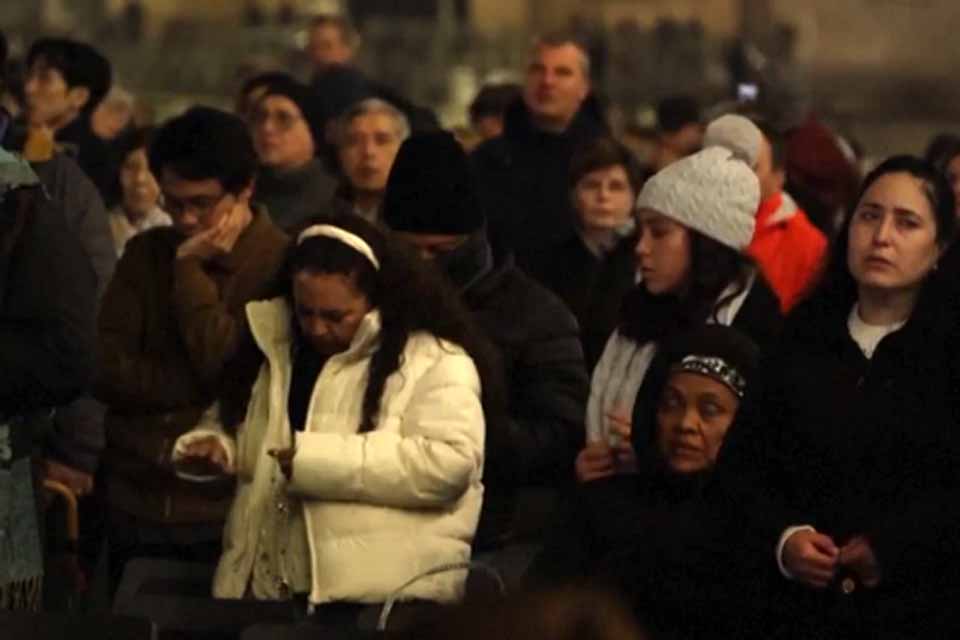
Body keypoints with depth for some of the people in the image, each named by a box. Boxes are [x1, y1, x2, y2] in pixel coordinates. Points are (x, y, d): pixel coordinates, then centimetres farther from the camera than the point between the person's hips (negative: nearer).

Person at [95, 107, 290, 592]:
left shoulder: (285, 265, -6)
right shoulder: (145, 254, 9)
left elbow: (233, 373, -16)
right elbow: (107, 370, 0)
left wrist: (190, 270, -13)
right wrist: (202, 388, -12)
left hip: (226, 517, -4)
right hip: (132, 510, 4)